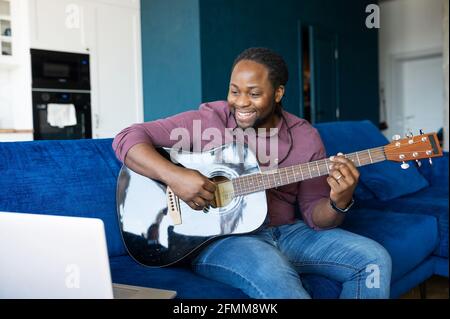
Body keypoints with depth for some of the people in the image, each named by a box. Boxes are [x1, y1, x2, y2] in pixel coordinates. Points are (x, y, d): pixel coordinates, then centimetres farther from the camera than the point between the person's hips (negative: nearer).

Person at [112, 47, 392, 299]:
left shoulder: (305, 137, 1)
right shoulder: (208, 121, -7)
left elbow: (314, 214, 3)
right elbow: (128, 138, -12)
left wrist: (339, 201, -21)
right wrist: (174, 175, -28)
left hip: (286, 232, 5)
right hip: (218, 237, -4)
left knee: (374, 259, -11)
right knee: (273, 273, -38)